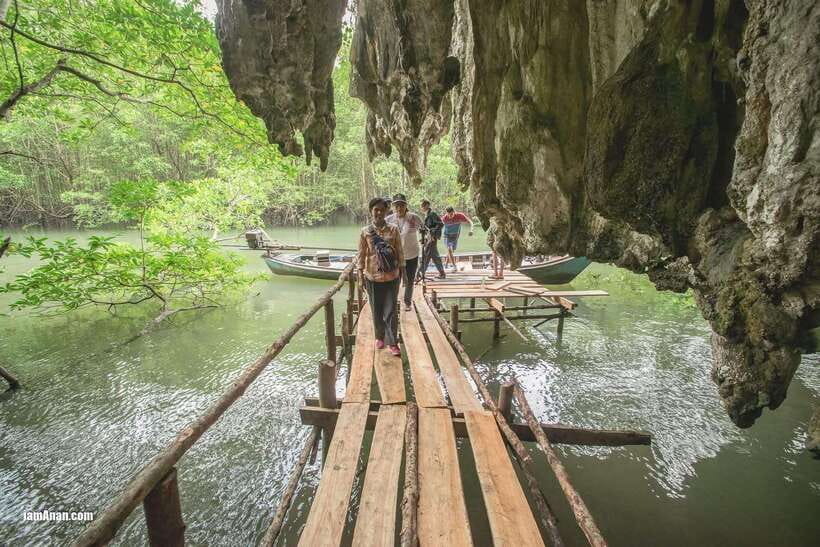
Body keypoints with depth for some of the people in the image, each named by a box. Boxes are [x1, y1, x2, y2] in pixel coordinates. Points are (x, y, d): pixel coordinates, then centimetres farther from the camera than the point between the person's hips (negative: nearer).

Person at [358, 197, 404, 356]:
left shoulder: (393, 230, -1)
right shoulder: (365, 232, -2)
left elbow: (400, 252, 3)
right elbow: (361, 254, 1)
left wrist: (403, 271, 2)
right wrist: (360, 275, -1)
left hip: (392, 277, 0)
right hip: (372, 277, 1)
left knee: (390, 311, 0)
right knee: (376, 310, 12)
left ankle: (392, 342, 9)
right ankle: (379, 337, 31)